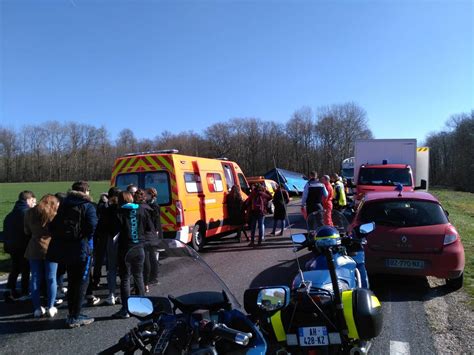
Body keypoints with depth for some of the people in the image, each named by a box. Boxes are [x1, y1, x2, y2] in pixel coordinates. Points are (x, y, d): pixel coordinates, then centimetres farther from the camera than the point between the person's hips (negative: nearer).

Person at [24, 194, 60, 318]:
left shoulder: (30, 213, 4)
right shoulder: (54, 215, -10)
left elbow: (27, 231, 12)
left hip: (34, 250, 4)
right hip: (50, 249, -3)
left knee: (36, 279, 10)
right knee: (51, 279, 6)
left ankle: (37, 308, 12)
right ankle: (50, 308, 10)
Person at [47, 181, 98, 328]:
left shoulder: (64, 204, 11)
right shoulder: (87, 206, -8)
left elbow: (53, 225, 8)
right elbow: (92, 227, -19)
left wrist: (59, 239, 13)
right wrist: (86, 239, -2)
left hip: (64, 248, 6)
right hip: (81, 248, -6)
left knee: (72, 281, 19)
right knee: (82, 282, 4)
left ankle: (71, 313, 26)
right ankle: (75, 317, 5)